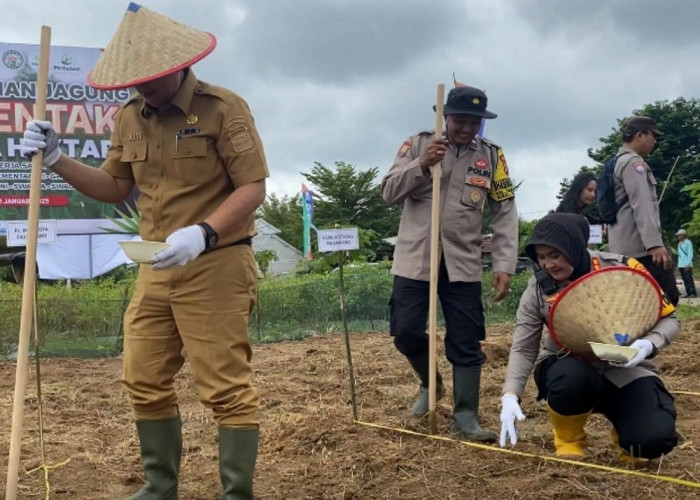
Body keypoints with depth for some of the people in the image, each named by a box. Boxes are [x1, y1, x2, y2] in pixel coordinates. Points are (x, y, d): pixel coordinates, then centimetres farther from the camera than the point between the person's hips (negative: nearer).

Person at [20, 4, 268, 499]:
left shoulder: (224, 107, -9)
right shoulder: (129, 117, 11)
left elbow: (253, 187, -14)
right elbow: (115, 187, 19)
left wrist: (202, 233, -28)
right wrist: (57, 160, 5)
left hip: (216, 265, -7)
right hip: (155, 269, 7)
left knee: (226, 387, -3)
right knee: (145, 381, 11)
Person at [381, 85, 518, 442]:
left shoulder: (491, 155, 2)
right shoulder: (417, 144, 0)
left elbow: (505, 214, 1)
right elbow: (389, 193, -5)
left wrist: (505, 265, -8)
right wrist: (422, 164, -21)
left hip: (463, 263, 0)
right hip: (414, 260, 0)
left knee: (466, 342, 1)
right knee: (406, 333, 2)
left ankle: (465, 417, 10)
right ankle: (430, 383, 30)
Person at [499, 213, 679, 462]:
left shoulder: (622, 269, -14)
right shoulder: (538, 289, -8)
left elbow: (668, 318, -5)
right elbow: (523, 349, -6)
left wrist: (649, 344, -27)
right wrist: (510, 395, -22)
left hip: (623, 369, -1)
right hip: (569, 369, 1)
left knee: (653, 439, -26)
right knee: (570, 378, -37)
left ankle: (624, 421, 13)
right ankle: (569, 440, -4)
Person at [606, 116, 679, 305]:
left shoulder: (616, 163, 23)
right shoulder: (633, 162, -8)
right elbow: (641, 206, -20)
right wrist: (655, 243, -29)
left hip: (623, 247, 10)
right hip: (641, 246, -10)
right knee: (667, 299, -12)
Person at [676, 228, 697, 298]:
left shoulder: (688, 243, -7)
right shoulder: (680, 244, 18)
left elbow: (690, 254, -11)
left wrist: (687, 264, -17)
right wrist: (679, 265, 16)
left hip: (687, 265, -8)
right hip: (681, 265, 8)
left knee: (689, 279, -10)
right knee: (684, 279, 5)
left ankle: (693, 293, -8)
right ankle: (688, 292, 6)